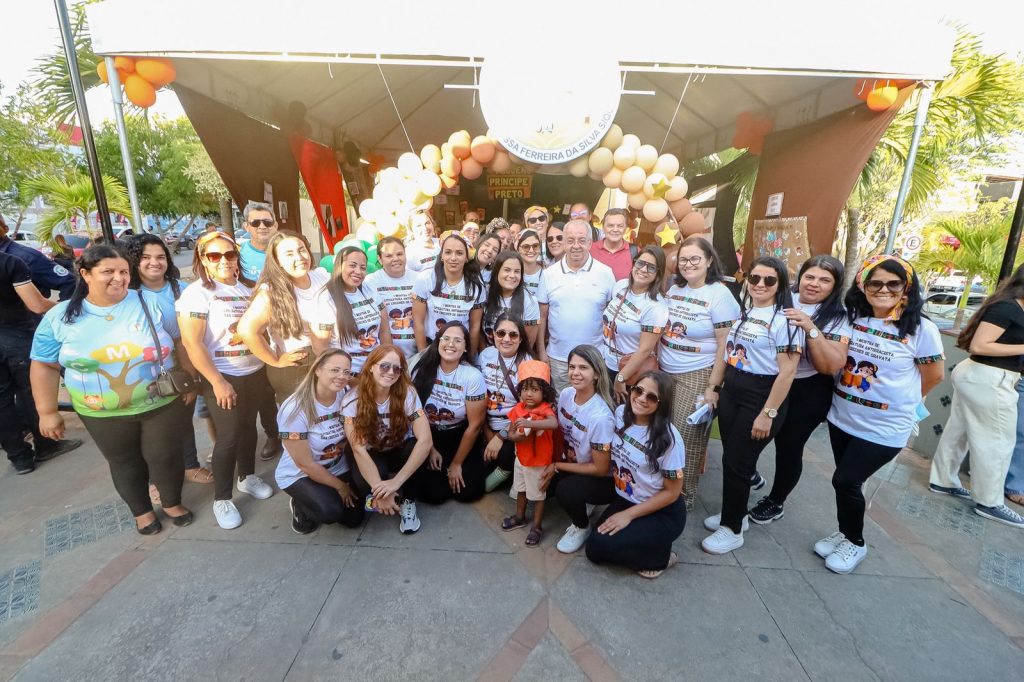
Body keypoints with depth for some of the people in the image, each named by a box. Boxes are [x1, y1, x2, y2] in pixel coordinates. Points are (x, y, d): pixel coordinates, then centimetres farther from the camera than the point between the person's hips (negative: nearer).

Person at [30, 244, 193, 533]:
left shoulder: (150, 303, -7)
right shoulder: (60, 317, -4)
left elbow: (180, 342, 0)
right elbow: (45, 366, 1)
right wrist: (48, 411, 0)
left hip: (161, 403, -1)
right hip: (103, 414, 1)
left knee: (165, 457, 10)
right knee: (125, 464, 17)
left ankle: (173, 502, 35)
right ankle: (141, 510, 39)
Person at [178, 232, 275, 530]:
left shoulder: (246, 290, 7)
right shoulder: (196, 293, -11)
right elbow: (192, 343, -17)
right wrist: (217, 381, -20)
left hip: (254, 372, 6)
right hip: (223, 377, -5)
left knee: (248, 426, 16)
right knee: (228, 435, -1)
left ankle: (248, 476, 36)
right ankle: (222, 499, 16)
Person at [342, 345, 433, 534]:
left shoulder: (408, 393, -22)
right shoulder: (353, 400, -20)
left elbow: (425, 440, -31)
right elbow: (359, 449, -26)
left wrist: (396, 482, -36)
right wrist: (380, 490, -35)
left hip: (400, 452, 1)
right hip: (371, 457, -1)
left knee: (416, 448, -32)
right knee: (364, 482, -33)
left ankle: (408, 501, -6)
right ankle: (376, 495, 4)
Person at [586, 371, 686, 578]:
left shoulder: (669, 438, -25)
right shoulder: (621, 413, -9)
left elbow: (672, 492, -16)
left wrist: (628, 515, -15)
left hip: (662, 514, -6)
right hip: (624, 499, 6)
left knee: (597, 546, -18)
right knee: (594, 553, -4)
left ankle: (660, 556, 4)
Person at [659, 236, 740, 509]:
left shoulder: (720, 295, -10)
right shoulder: (673, 289, 7)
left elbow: (725, 345, -12)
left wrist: (713, 387, -14)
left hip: (696, 377, -5)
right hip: (664, 372, 5)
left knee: (687, 438, 3)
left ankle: (684, 495, 24)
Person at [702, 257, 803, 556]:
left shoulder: (784, 319, -13)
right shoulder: (744, 312, 10)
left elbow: (787, 371, -17)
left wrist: (768, 413, -18)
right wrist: (718, 389, 16)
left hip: (761, 396, -6)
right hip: (731, 391, 6)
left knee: (735, 461, 0)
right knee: (732, 456, 13)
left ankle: (732, 530, 19)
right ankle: (735, 513, 35)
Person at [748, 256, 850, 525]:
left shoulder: (837, 317, -8)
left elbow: (832, 366, -17)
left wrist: (811, 328, -26)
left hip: (807, 392, -2)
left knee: (789, 447, 10)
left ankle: (776, 501, 35)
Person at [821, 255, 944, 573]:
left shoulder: (922, 329, -12)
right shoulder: (850, 318, -2)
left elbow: (933, 376, 1)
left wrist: (900, 398, 10)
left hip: (885, 427, -4)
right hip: (841, 418, 4)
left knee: (845, 480, -2)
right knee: (846, 480, 15)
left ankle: (855, 543, 24)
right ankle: (844, 533, 38)